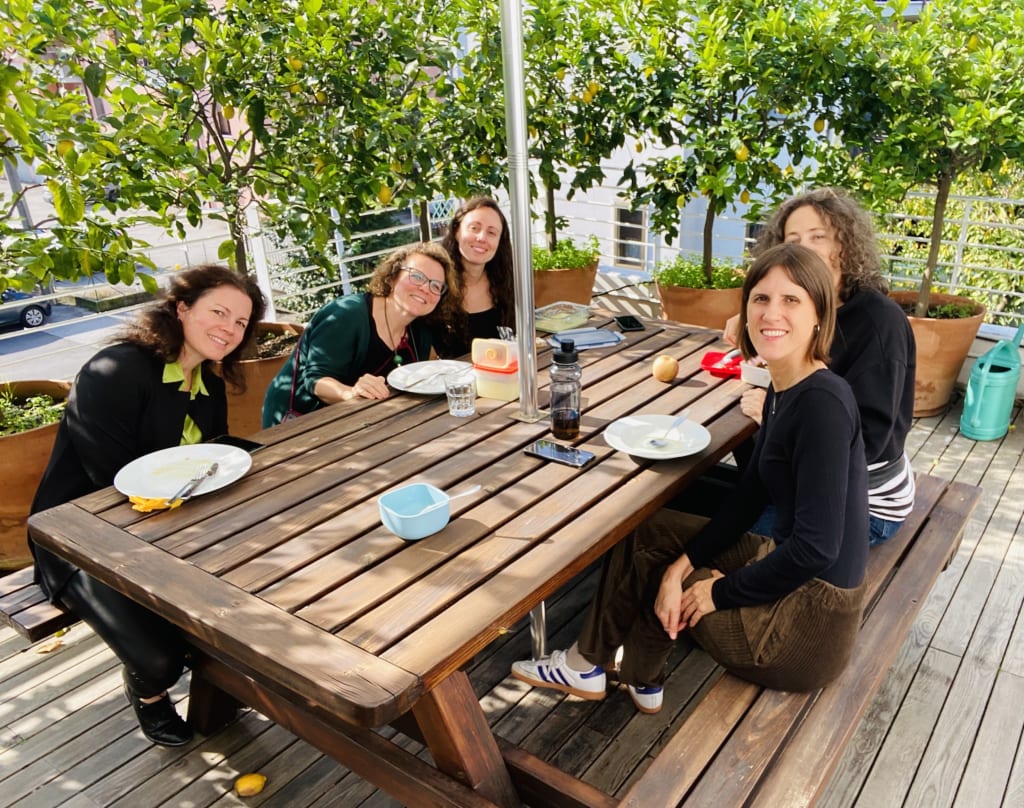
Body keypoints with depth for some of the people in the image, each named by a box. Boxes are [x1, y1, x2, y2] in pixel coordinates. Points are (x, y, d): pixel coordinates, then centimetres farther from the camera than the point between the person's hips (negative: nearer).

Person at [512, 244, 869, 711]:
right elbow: (747, 499, 5)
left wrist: (721, 592, -15)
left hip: (810, 621, -8)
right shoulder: (783, 391, 3)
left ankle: (589, 667, 32)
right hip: (785, 566, 8)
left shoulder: (823, 403, -25)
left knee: (646, 568, 5)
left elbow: (817, 546, -27)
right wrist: (684, 564, -6)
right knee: (648, 532, 9)